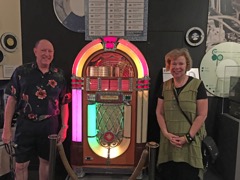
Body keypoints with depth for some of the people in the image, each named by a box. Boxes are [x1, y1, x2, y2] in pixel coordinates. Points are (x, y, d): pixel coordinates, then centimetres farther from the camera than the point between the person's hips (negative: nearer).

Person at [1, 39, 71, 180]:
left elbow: (64, 103, 4)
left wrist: (64, 127, 0)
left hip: (50, 125, 1)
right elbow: (12, 100, -2)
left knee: (46, 160, 17)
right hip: (25, 124, -1)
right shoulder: (21, 72, -3)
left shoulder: (59, 75, 0)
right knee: (21, 164, 10)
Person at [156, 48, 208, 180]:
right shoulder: (165, 86, 6)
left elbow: (202, 115, -7)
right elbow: (159, 112, 7)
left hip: (190, 142, -3)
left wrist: (188, 137, -13)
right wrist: (166, 133, -6)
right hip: (168, 141, 3)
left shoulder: (197, 85, -5)